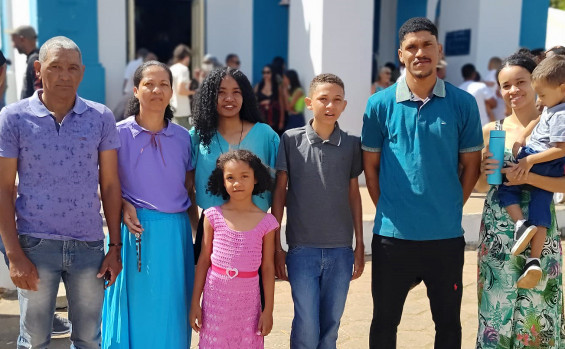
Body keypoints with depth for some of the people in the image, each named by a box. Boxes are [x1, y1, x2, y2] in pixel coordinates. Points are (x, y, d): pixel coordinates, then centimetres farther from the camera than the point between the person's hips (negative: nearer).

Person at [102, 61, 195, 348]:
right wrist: (124, 206, -15)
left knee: (172, 312, 10)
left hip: (176, 231, 3)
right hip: (136, 229, -2)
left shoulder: (183, 137, 5)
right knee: (136, 309, 4)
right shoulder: (120, 133, -3)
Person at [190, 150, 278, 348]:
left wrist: (268, 310, 2)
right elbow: (204, 260, 2)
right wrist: (195, 302, 2)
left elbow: (268, 267, 1)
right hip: (215, 297, 0)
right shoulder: (214, 216, -2)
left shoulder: (266, 222, -3)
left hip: (248, 301, 0)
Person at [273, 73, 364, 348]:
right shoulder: (291, 140, -2)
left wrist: (359, 244, 10)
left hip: (341, 250, 2)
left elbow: (354, 194, 10)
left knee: (331, 325, 11)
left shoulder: (351, 144, 3)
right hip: (302, 249, -2)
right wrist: (277, 246, 0)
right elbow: (279, 193, 1)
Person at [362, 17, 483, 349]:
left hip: (446, 235, 1)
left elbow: (471, 165, 5)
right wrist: (388, 211, 1)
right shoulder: (380, 104, -2)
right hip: (393, 235, 0)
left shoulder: (463, 103, -2)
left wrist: (450, 209, 1)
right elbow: (371, 166, 4)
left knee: (448, 322, 15)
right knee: (385, 321, 14)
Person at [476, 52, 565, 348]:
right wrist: (484, 171, -11)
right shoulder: (492, 131, 4)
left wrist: (527, 177, -21)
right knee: (497, 307, 8)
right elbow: (480, 186, 9)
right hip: (497, 233, 2)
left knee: (538, 309, 7)